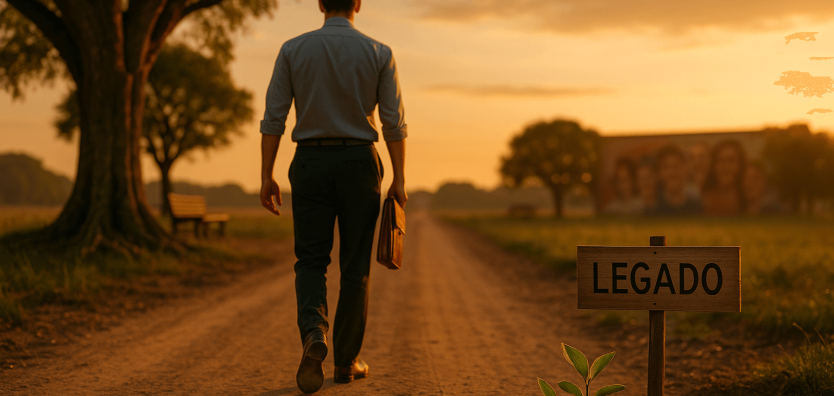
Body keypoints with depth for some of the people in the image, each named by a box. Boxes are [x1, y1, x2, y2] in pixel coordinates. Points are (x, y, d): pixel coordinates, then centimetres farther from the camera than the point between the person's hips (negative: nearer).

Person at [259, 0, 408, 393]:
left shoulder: (293, 50, 0)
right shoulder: (379, 54, -1)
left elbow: (273, 117, -2)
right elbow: (394, 122, -5)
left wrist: (266, 177, 1)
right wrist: (399, 180, -2)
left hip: (311, 163, 0)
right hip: (359, 164, 0)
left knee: (311, 262, 6)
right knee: (355, 266, 9)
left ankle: (313, 333, -21)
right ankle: (346, 360, 13)